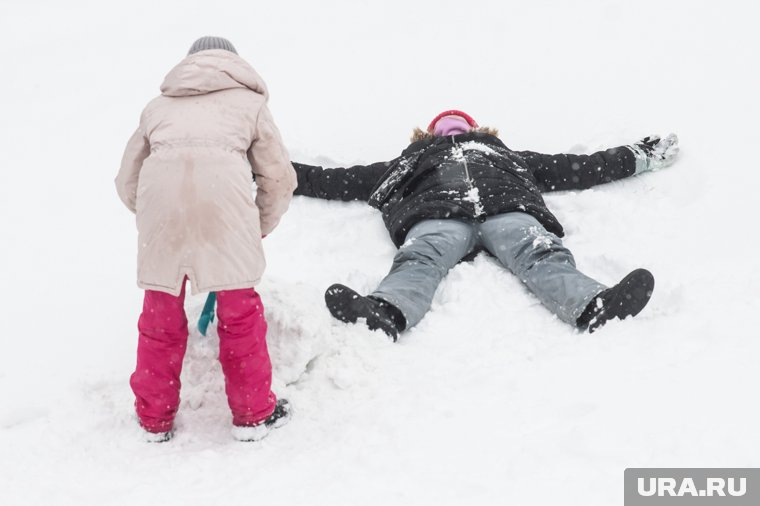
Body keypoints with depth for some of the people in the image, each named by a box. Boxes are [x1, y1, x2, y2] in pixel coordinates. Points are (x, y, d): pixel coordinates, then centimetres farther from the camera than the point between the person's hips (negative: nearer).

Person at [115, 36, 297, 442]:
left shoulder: (159, 105, 34)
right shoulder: (249, 100, 28)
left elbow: (127, 182, 30)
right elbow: (280, 179, 20)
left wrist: (159, 222, 39)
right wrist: (258, 229, 33)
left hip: (158, 185, 2)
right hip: (223, 184, -2)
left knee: (161, 310, 16)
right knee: (239, 309, 11)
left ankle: (155, 419, 28)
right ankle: (253, 413, 21)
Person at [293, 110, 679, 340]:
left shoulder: (505, 154, 44)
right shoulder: (413, 160, 42)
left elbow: (582, 169, 42)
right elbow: (337, 181, 39)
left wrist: (640, 157, 40)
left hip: (508, 208, 1)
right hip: (437, 213, -1)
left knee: (542, 255, -32)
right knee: (419, 259, -36)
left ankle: (593, 307, -62)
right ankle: (383, 313, -68)